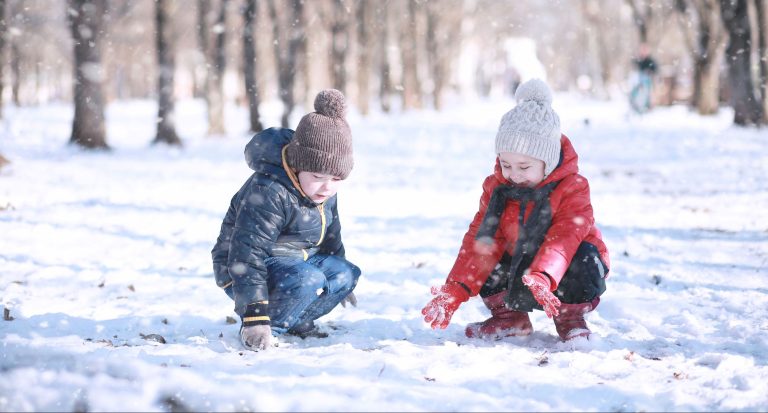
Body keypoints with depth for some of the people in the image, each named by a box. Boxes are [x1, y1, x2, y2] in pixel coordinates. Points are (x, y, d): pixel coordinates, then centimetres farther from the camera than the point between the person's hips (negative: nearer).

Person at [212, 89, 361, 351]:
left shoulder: (325, 191, -1)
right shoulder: (267, 192, -30)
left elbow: (330, 234, 19)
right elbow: (247, 254, -33)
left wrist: (339, 279, 31)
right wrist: (255, 319, -37)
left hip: (294, 261, 9)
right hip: (246, 269, -9)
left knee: (346, 273, 0)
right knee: (307, 279, -33)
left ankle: (297, 320, 7)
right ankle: (260, 331, -17)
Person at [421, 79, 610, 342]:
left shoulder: (572, 188, -21)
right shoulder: (497, 187, -7)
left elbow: (565, 237, -36)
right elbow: (480, 240, -11)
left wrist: (541, 278, -56)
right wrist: (454, 292, -24)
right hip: (518, 264, 4)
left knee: (584, 260, -36)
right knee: (486, 263, -22)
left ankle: (571, 316, -7)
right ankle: (508, 316, 3)